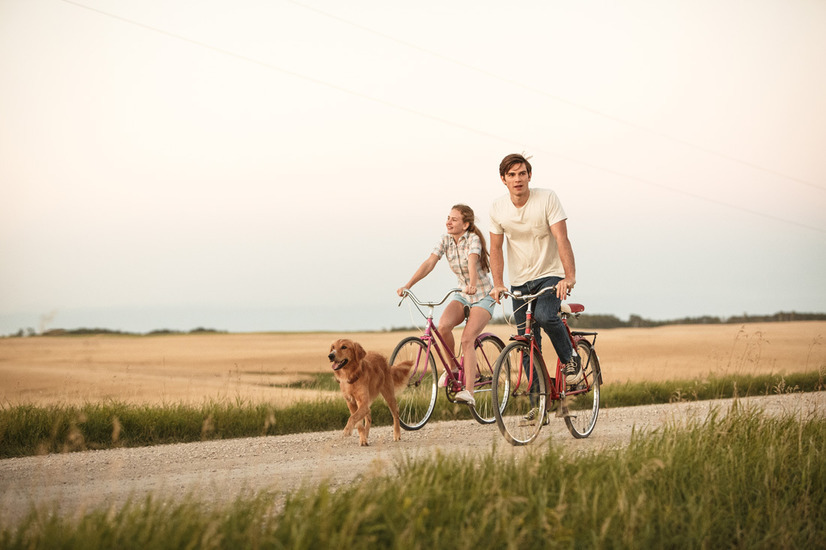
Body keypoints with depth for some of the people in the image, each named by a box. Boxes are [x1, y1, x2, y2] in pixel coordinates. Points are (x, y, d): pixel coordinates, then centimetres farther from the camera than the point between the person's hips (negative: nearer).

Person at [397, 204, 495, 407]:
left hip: (483, 297, -5)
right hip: (463, 296, 5)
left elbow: (472, 262, -37)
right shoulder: (445, 240, -2)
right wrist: (407, 285, -25)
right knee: (443, 325, -25)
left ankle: (469, 392, -28)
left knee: (467, 339, -24)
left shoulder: (473, 239, -18)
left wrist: (472, 285, -57)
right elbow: (429, 263, -12)